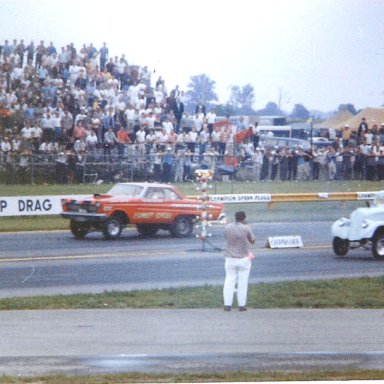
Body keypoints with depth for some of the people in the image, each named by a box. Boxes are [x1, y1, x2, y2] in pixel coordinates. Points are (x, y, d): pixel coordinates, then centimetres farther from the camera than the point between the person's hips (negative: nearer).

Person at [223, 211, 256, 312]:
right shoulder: (246, 228, -12)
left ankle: (227, 305, 5)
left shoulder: (227, 227, -4)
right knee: (242, 283, 6)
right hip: (244, 259, -2)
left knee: (229, 281, 9)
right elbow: (253, 241, 3)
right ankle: (241, 305, 9)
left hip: (230, 259, 2)